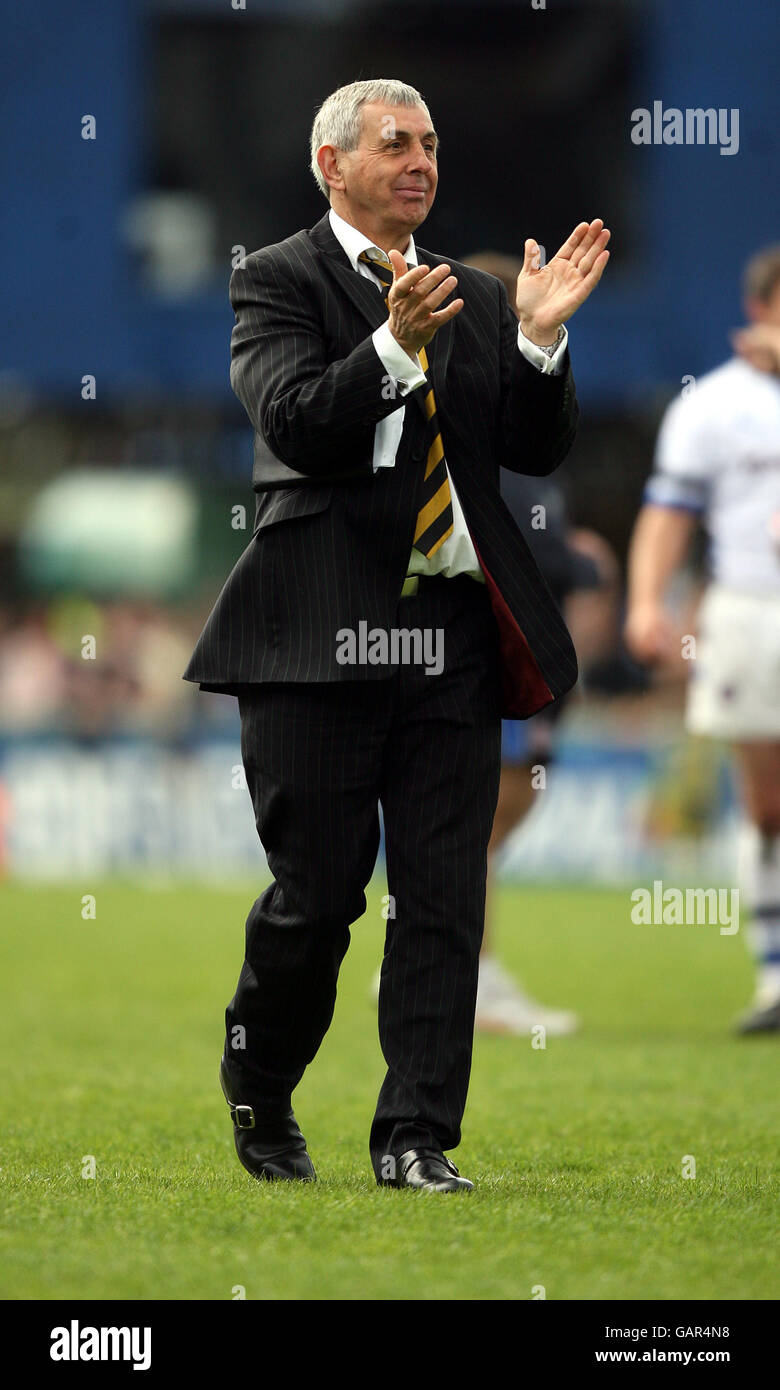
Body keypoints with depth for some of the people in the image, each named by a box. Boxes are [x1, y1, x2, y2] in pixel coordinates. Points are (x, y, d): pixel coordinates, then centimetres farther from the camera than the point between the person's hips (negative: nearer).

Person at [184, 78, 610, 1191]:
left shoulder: (476, 297, 16)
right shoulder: (278, 281, 1)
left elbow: (538, 450, 9)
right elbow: (296, 426, -14)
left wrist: (540, 338, -6)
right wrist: (394, 344, -27)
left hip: (455, 634, 4)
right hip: (322, 634, -4)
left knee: (445, 898, 0)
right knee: (317, 892, 1)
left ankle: (418, 1138, 4)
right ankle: (258, 1100, 25)